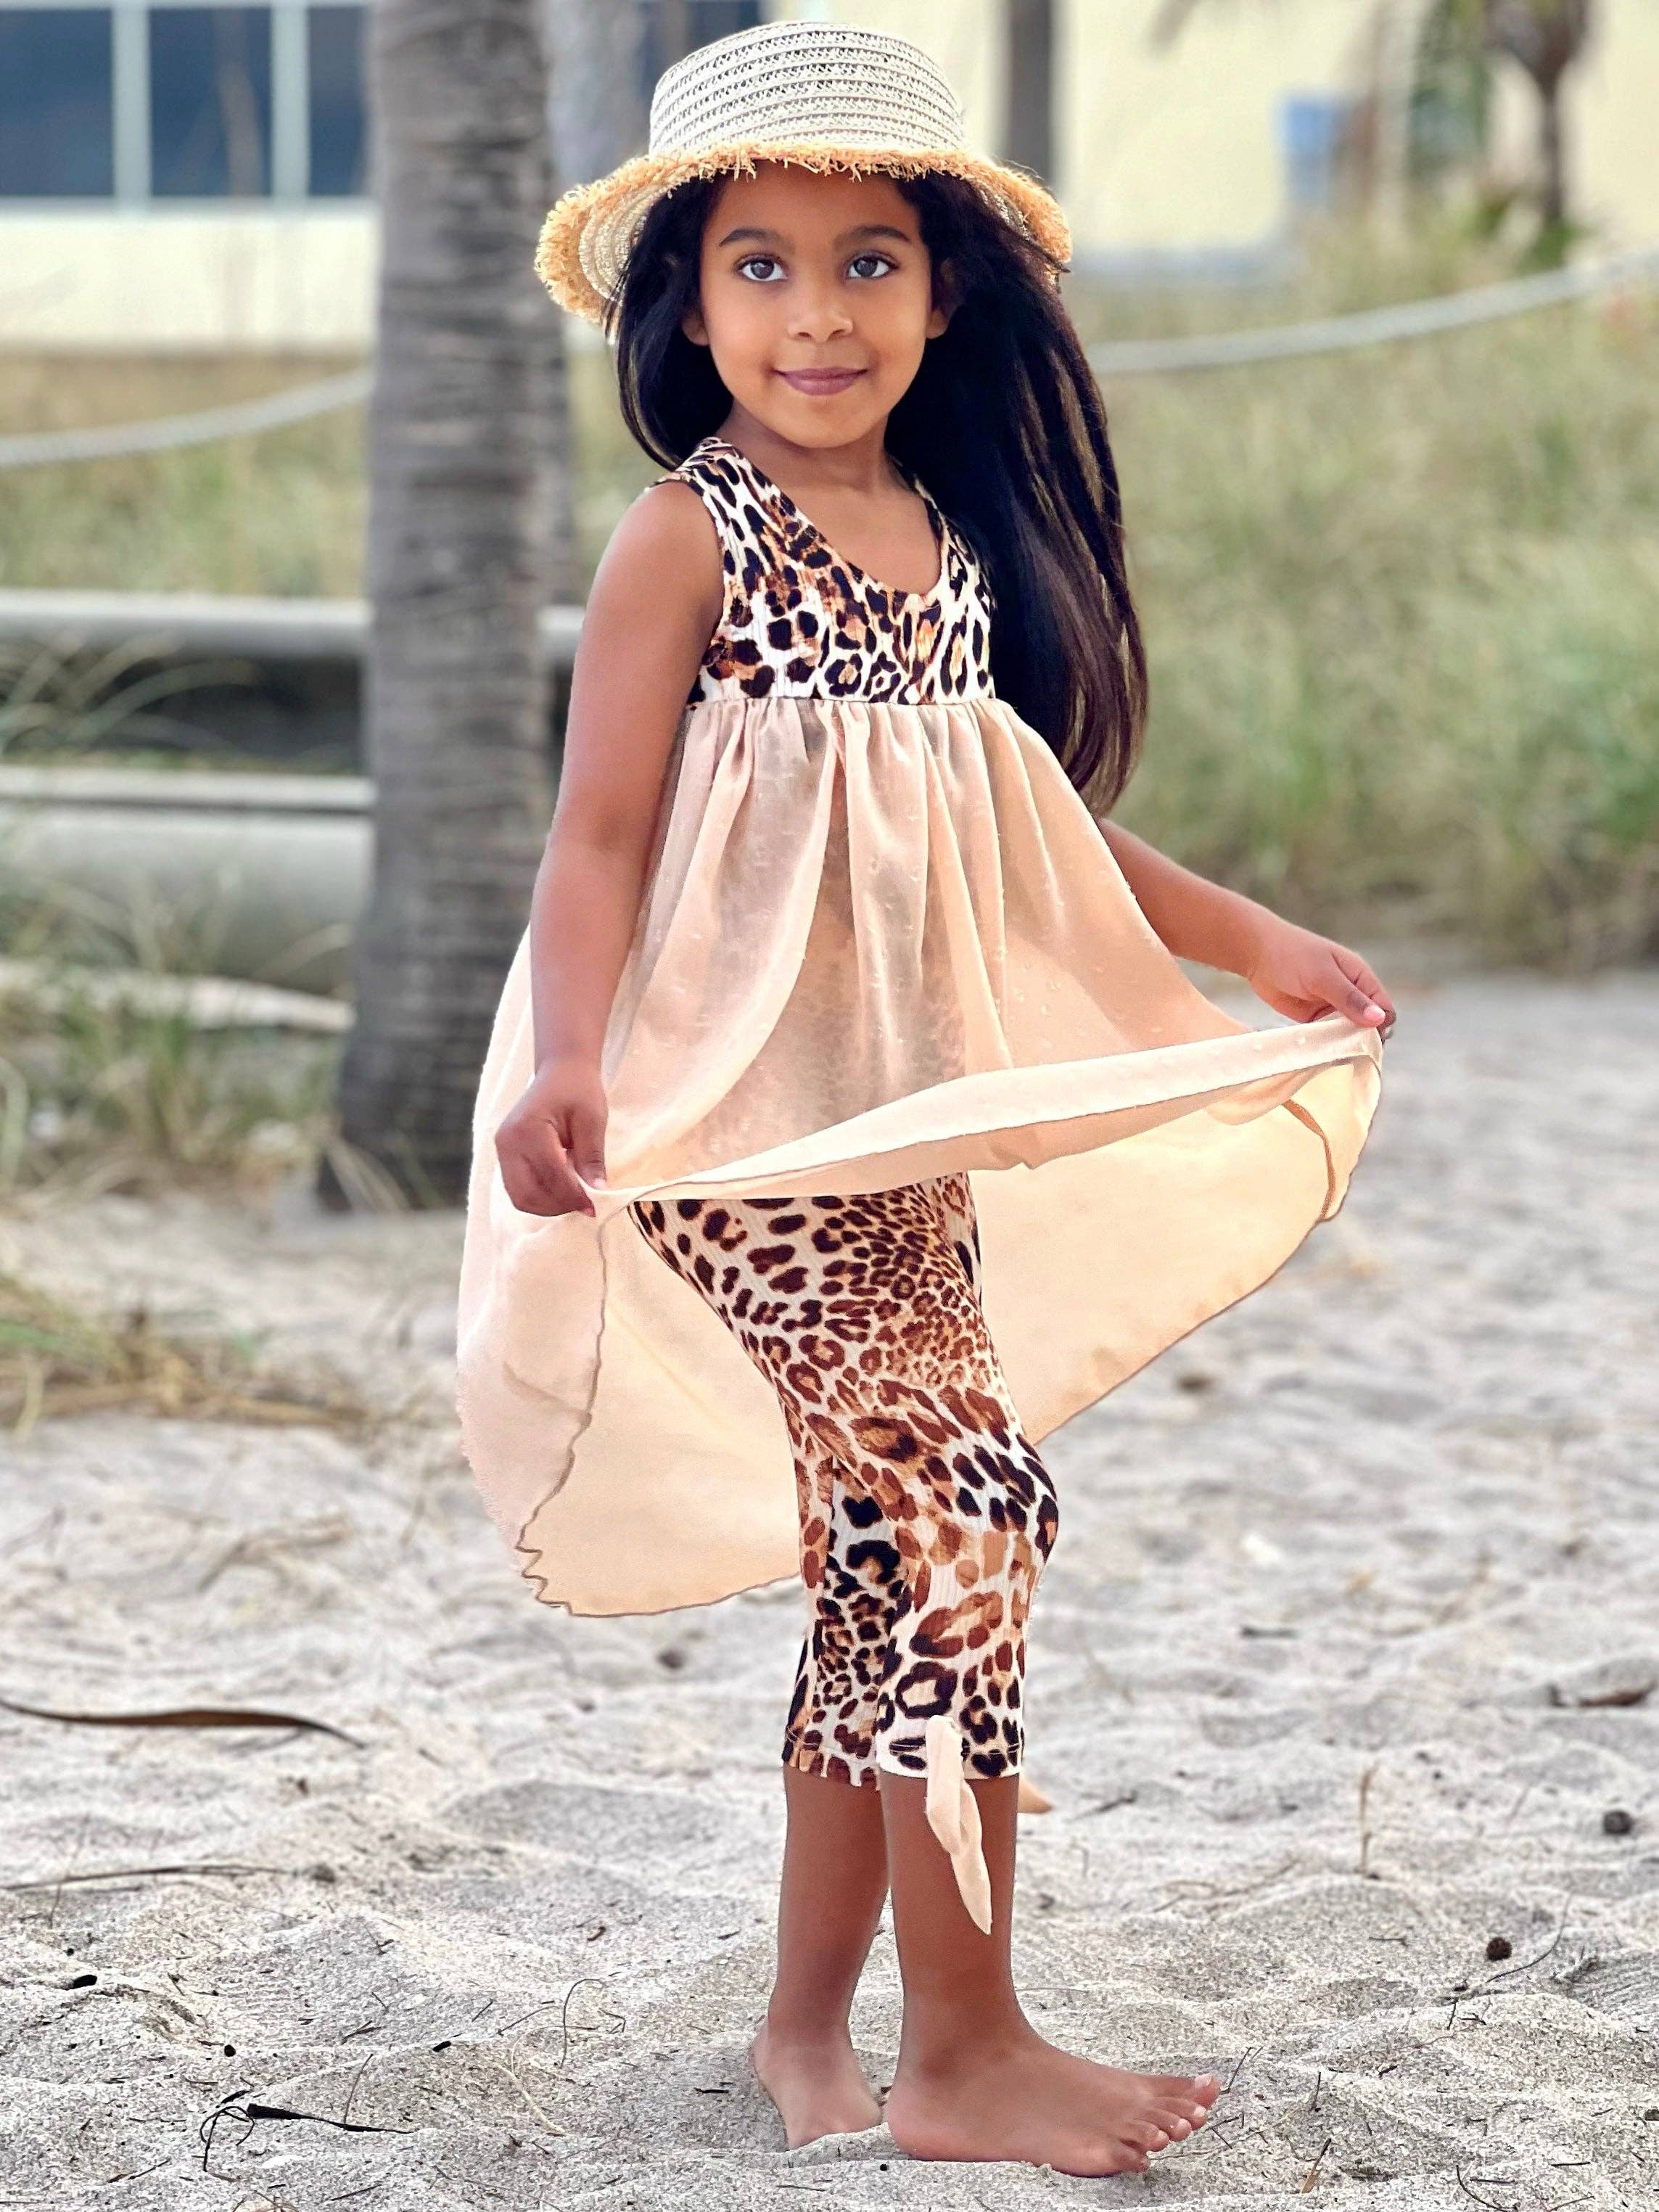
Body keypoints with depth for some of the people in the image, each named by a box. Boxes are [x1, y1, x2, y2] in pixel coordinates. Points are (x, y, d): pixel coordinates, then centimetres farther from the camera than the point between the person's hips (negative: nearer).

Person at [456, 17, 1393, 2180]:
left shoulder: (959, 544, 12)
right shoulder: (688, 540, -8)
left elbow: (1028, 827, 21)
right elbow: (602, 837, -13)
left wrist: (1249, 940, 19)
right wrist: (565, 1061, -28)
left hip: (917, 1124, 8)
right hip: (745, 1121, -8)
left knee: (889, 1554, 10)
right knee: (960, 1500, -14)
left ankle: (813, 2024, 22)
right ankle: (966, 2055, -6)